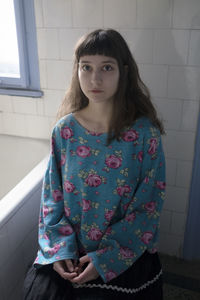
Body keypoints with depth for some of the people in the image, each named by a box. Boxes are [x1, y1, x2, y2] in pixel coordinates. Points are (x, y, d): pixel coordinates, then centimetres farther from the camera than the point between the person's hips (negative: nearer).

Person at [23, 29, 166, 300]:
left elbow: (149, 207, -10)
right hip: (68, 249, 2)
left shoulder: (144, 133, -14)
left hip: (123, 254, -2)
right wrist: (59, 246, -9)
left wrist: (107, 257, -14)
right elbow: (52, 194, 1)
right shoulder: (65, 129, -5)